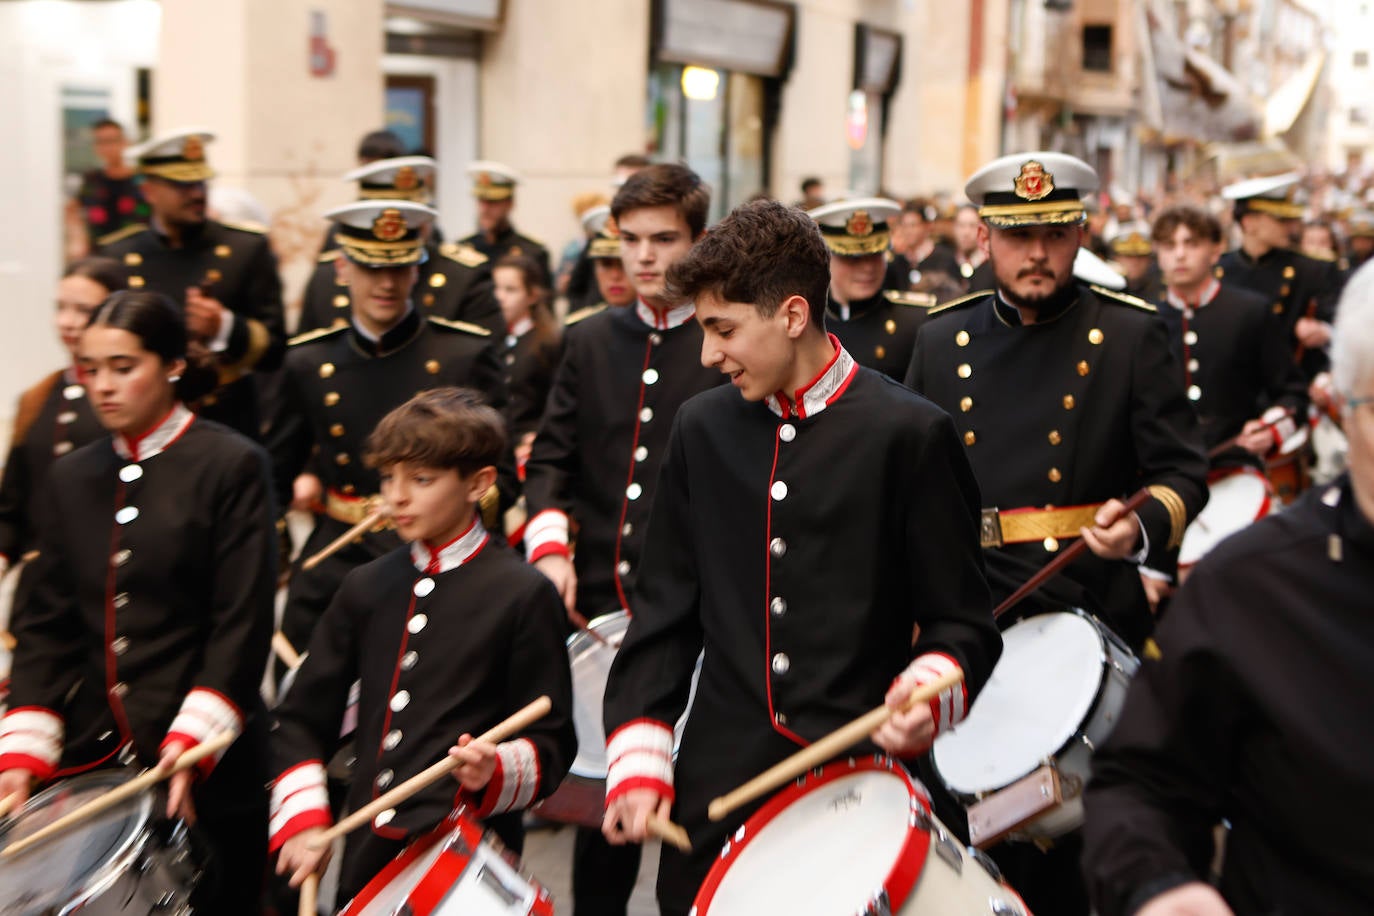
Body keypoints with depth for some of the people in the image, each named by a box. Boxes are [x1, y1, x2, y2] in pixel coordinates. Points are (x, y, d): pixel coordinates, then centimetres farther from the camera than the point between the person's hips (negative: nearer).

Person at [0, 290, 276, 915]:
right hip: (89, 763, 4)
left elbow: (243, 625, -10)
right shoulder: (71, 478, 11)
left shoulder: (232, 466, -5)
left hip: (205, 773, -4)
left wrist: (193, 741, -19)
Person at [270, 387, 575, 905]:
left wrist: (497, 770, -22)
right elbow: (303, 717, 14)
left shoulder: (523, 595, -5)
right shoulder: (366, 587, 10)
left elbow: (551, 742, -3)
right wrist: (301, 818, 2)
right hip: (366, 851, 5)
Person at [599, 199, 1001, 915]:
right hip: (719, 779, 4)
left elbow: (960, 621, -2)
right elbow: (666, 609, 10)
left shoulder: (909, 434, -7)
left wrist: (925, 694, -22)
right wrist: (637, 761, 2)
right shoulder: (703, 428, 6)